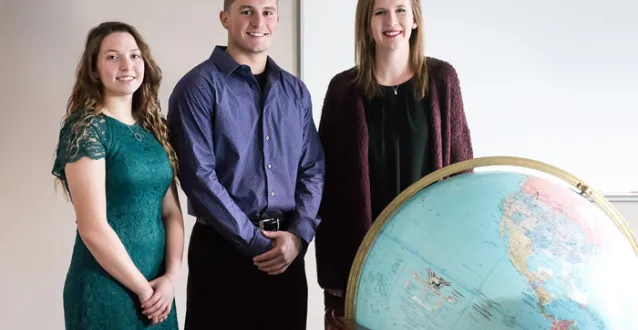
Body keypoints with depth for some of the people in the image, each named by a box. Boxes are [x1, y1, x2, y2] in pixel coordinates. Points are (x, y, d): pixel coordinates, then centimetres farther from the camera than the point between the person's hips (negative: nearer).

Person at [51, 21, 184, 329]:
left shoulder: (152, 129, 6)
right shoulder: (85, 129, -13)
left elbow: (171, 211, 5)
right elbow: (93, 229, -17)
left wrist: (171, 277, -8)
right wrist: (143, 288, -10)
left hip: (157, 289, 6)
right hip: (105, 291, -6)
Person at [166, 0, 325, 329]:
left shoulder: (295, 91, 9)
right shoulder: (199, 87, -8)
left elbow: (313, 169, 8)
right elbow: (199, 177, -15)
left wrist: (299, 234, -7)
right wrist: (256, 242, -13)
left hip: (287, 250, 5)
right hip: (223, 248, -5)